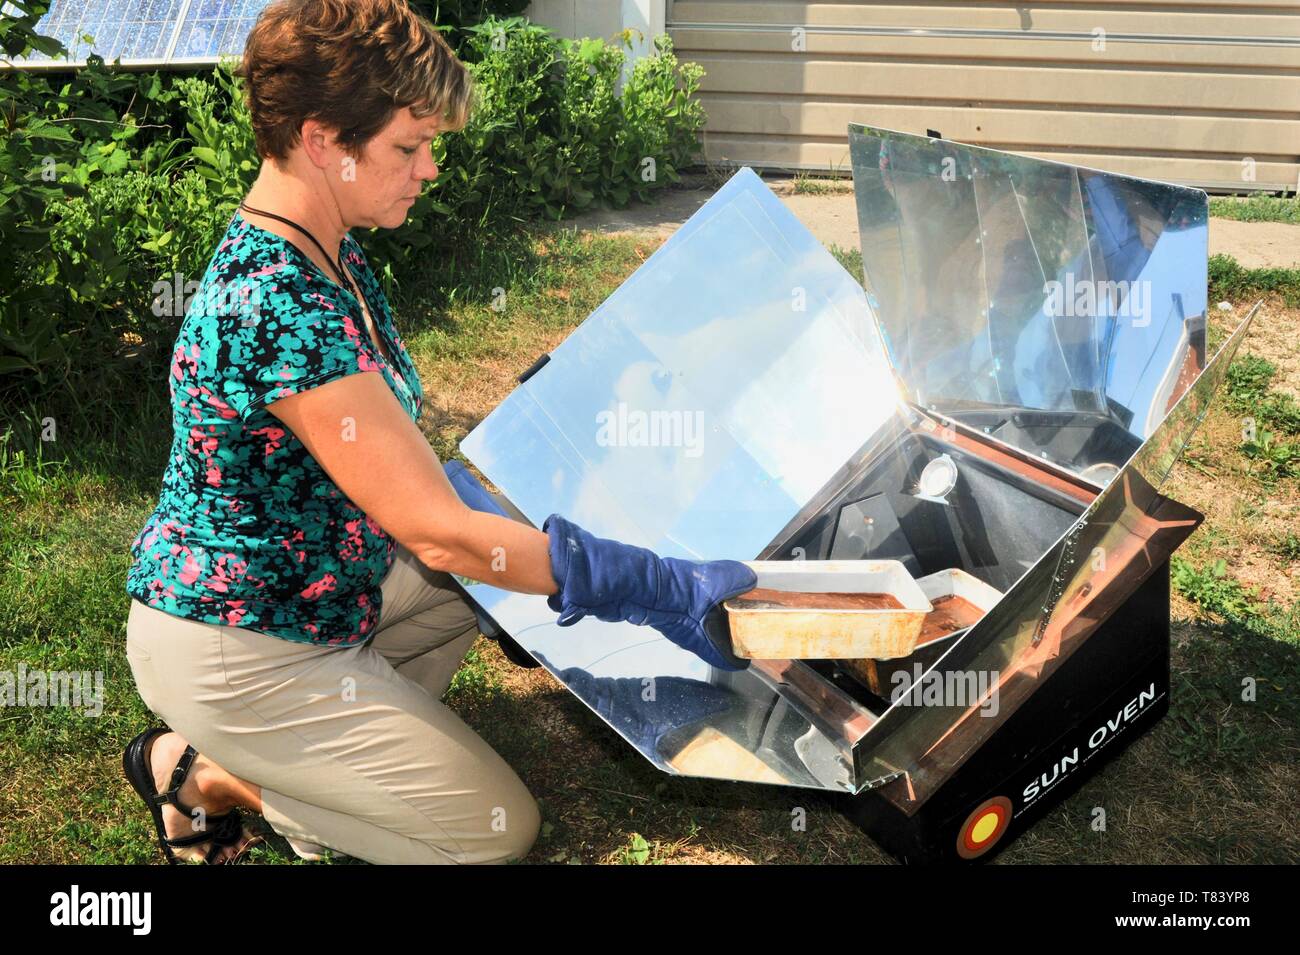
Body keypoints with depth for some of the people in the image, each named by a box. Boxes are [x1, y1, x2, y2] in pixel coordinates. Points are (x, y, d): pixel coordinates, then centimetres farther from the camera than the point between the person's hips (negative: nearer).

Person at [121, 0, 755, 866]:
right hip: (236, 651, -9)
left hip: (314, 577, 9)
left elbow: (388, 449, 11)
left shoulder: (325, 252, -1)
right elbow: (438, 532, -30)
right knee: (501, 827, 1)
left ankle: (317, 750, 13)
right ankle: (209, 775, 7)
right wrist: (666, 591, -27)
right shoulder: (284, 310, -32)